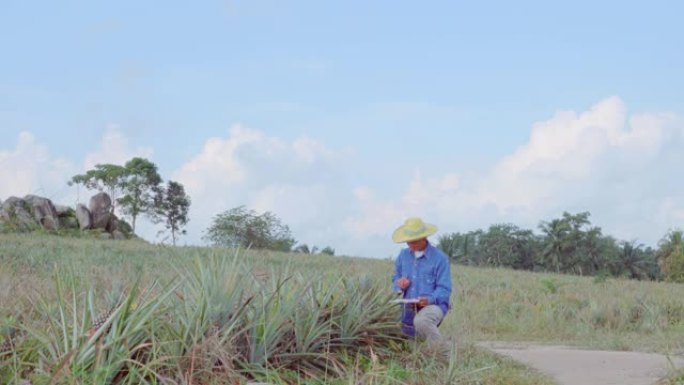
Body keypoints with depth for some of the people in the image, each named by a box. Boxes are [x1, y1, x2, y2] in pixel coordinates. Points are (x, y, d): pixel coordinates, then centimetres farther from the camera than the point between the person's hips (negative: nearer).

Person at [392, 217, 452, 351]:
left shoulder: (439, 257, -7)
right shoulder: (403, 255, 11)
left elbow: (444, 289, -9)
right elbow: (395, 280, 18)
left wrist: (430, 299, -29)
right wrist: (399, 285, -7)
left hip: (433, 305, -6)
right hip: (408, 310, 6)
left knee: (421, 320, -40)